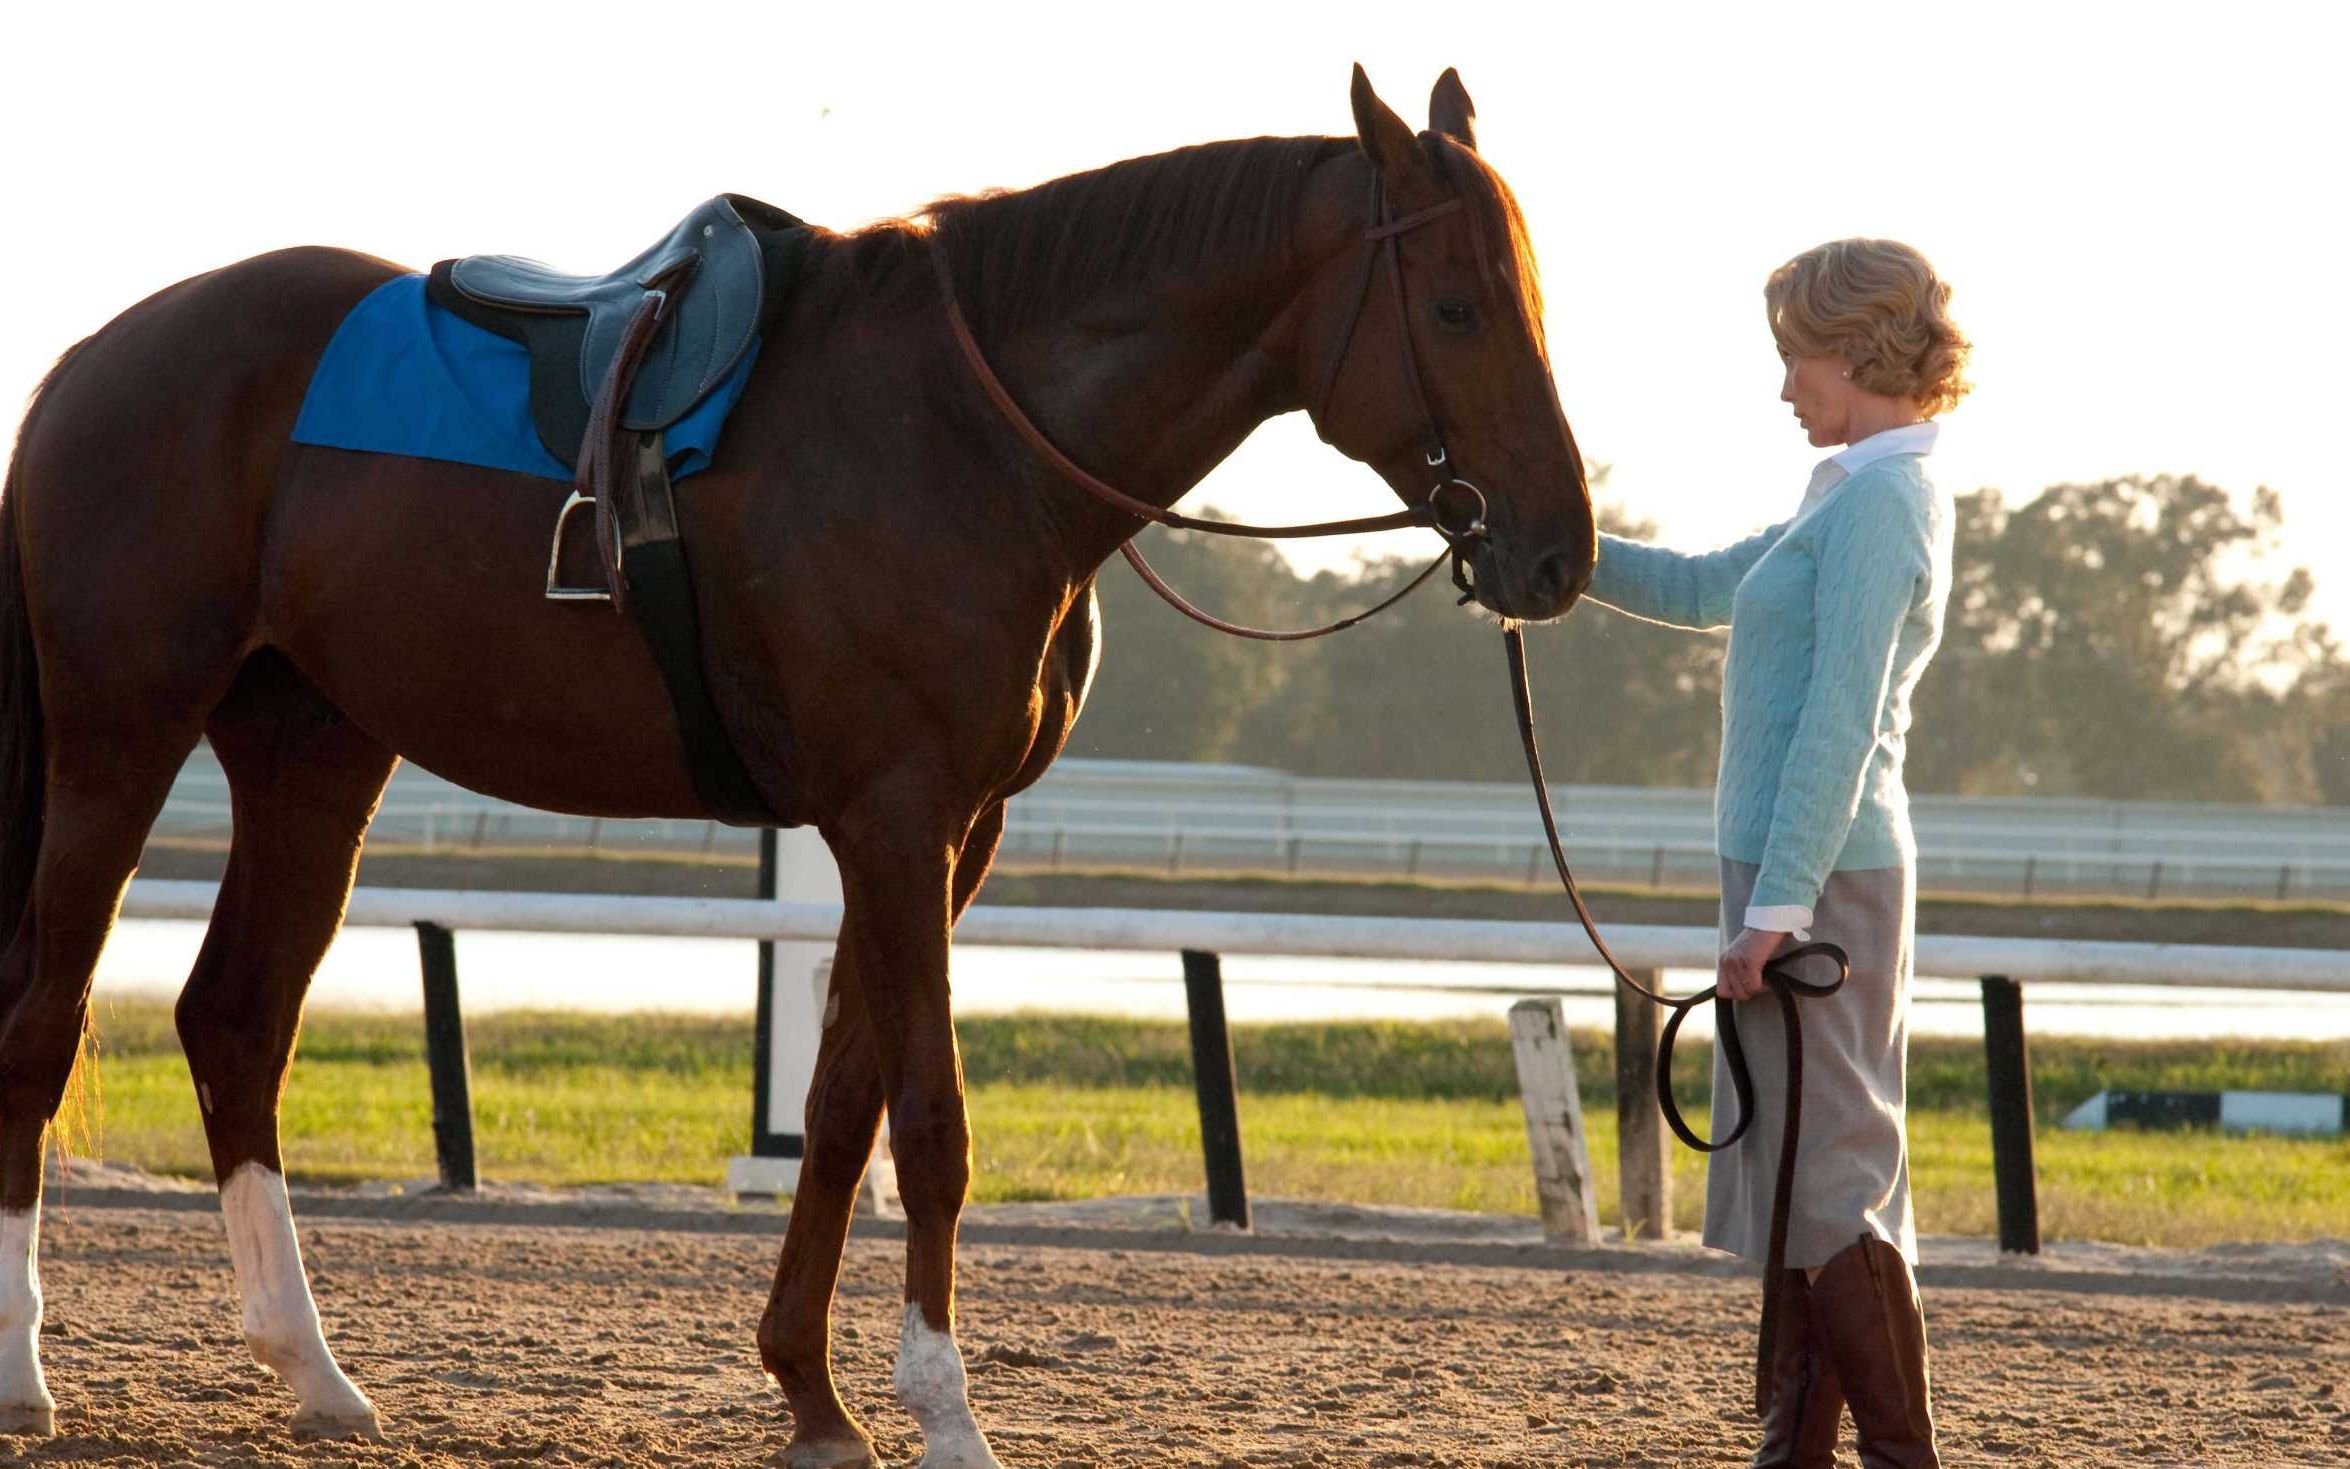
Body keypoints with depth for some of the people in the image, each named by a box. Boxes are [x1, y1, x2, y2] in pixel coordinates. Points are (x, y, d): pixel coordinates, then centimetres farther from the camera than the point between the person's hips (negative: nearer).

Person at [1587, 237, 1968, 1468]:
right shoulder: (1857, 496, 17)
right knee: (1799, 1179, 12)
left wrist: (1775, 907, -22)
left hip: (1820, 874, -10)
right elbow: (1701, 590, 29)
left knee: (1830, 1181, -9)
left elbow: (1840, 723, -20)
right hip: (1814, 872, 10)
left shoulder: (1879, 501, -14)